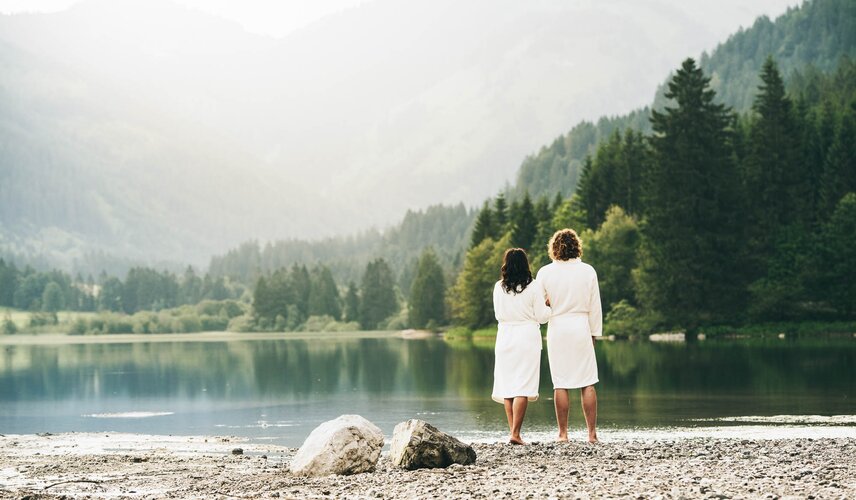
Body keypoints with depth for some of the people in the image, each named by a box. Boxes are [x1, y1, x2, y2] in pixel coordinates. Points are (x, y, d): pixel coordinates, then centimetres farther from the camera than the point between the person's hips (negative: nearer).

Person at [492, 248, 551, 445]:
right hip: (527, 337, -3)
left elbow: (498, 314, 11)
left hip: (505, 337, 3)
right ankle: (515, 433, -13)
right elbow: (541, 316, -3)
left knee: (507, 385, 9)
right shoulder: (533, 287, -6)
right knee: (523, 387, -5)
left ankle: (513, 432, 8)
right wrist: (549, 306, 16)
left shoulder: (498, 287, 2)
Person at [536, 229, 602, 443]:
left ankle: (563, 433, 4)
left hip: (556, 329, 0)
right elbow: (595, 306, 2)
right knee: (587, 383, 4)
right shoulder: (588, 271, -1)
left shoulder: (545, 272, -2)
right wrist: (594, 332, 11)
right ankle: (592, 433, 2)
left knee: (560, 384, 3)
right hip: (581, 328, 0)